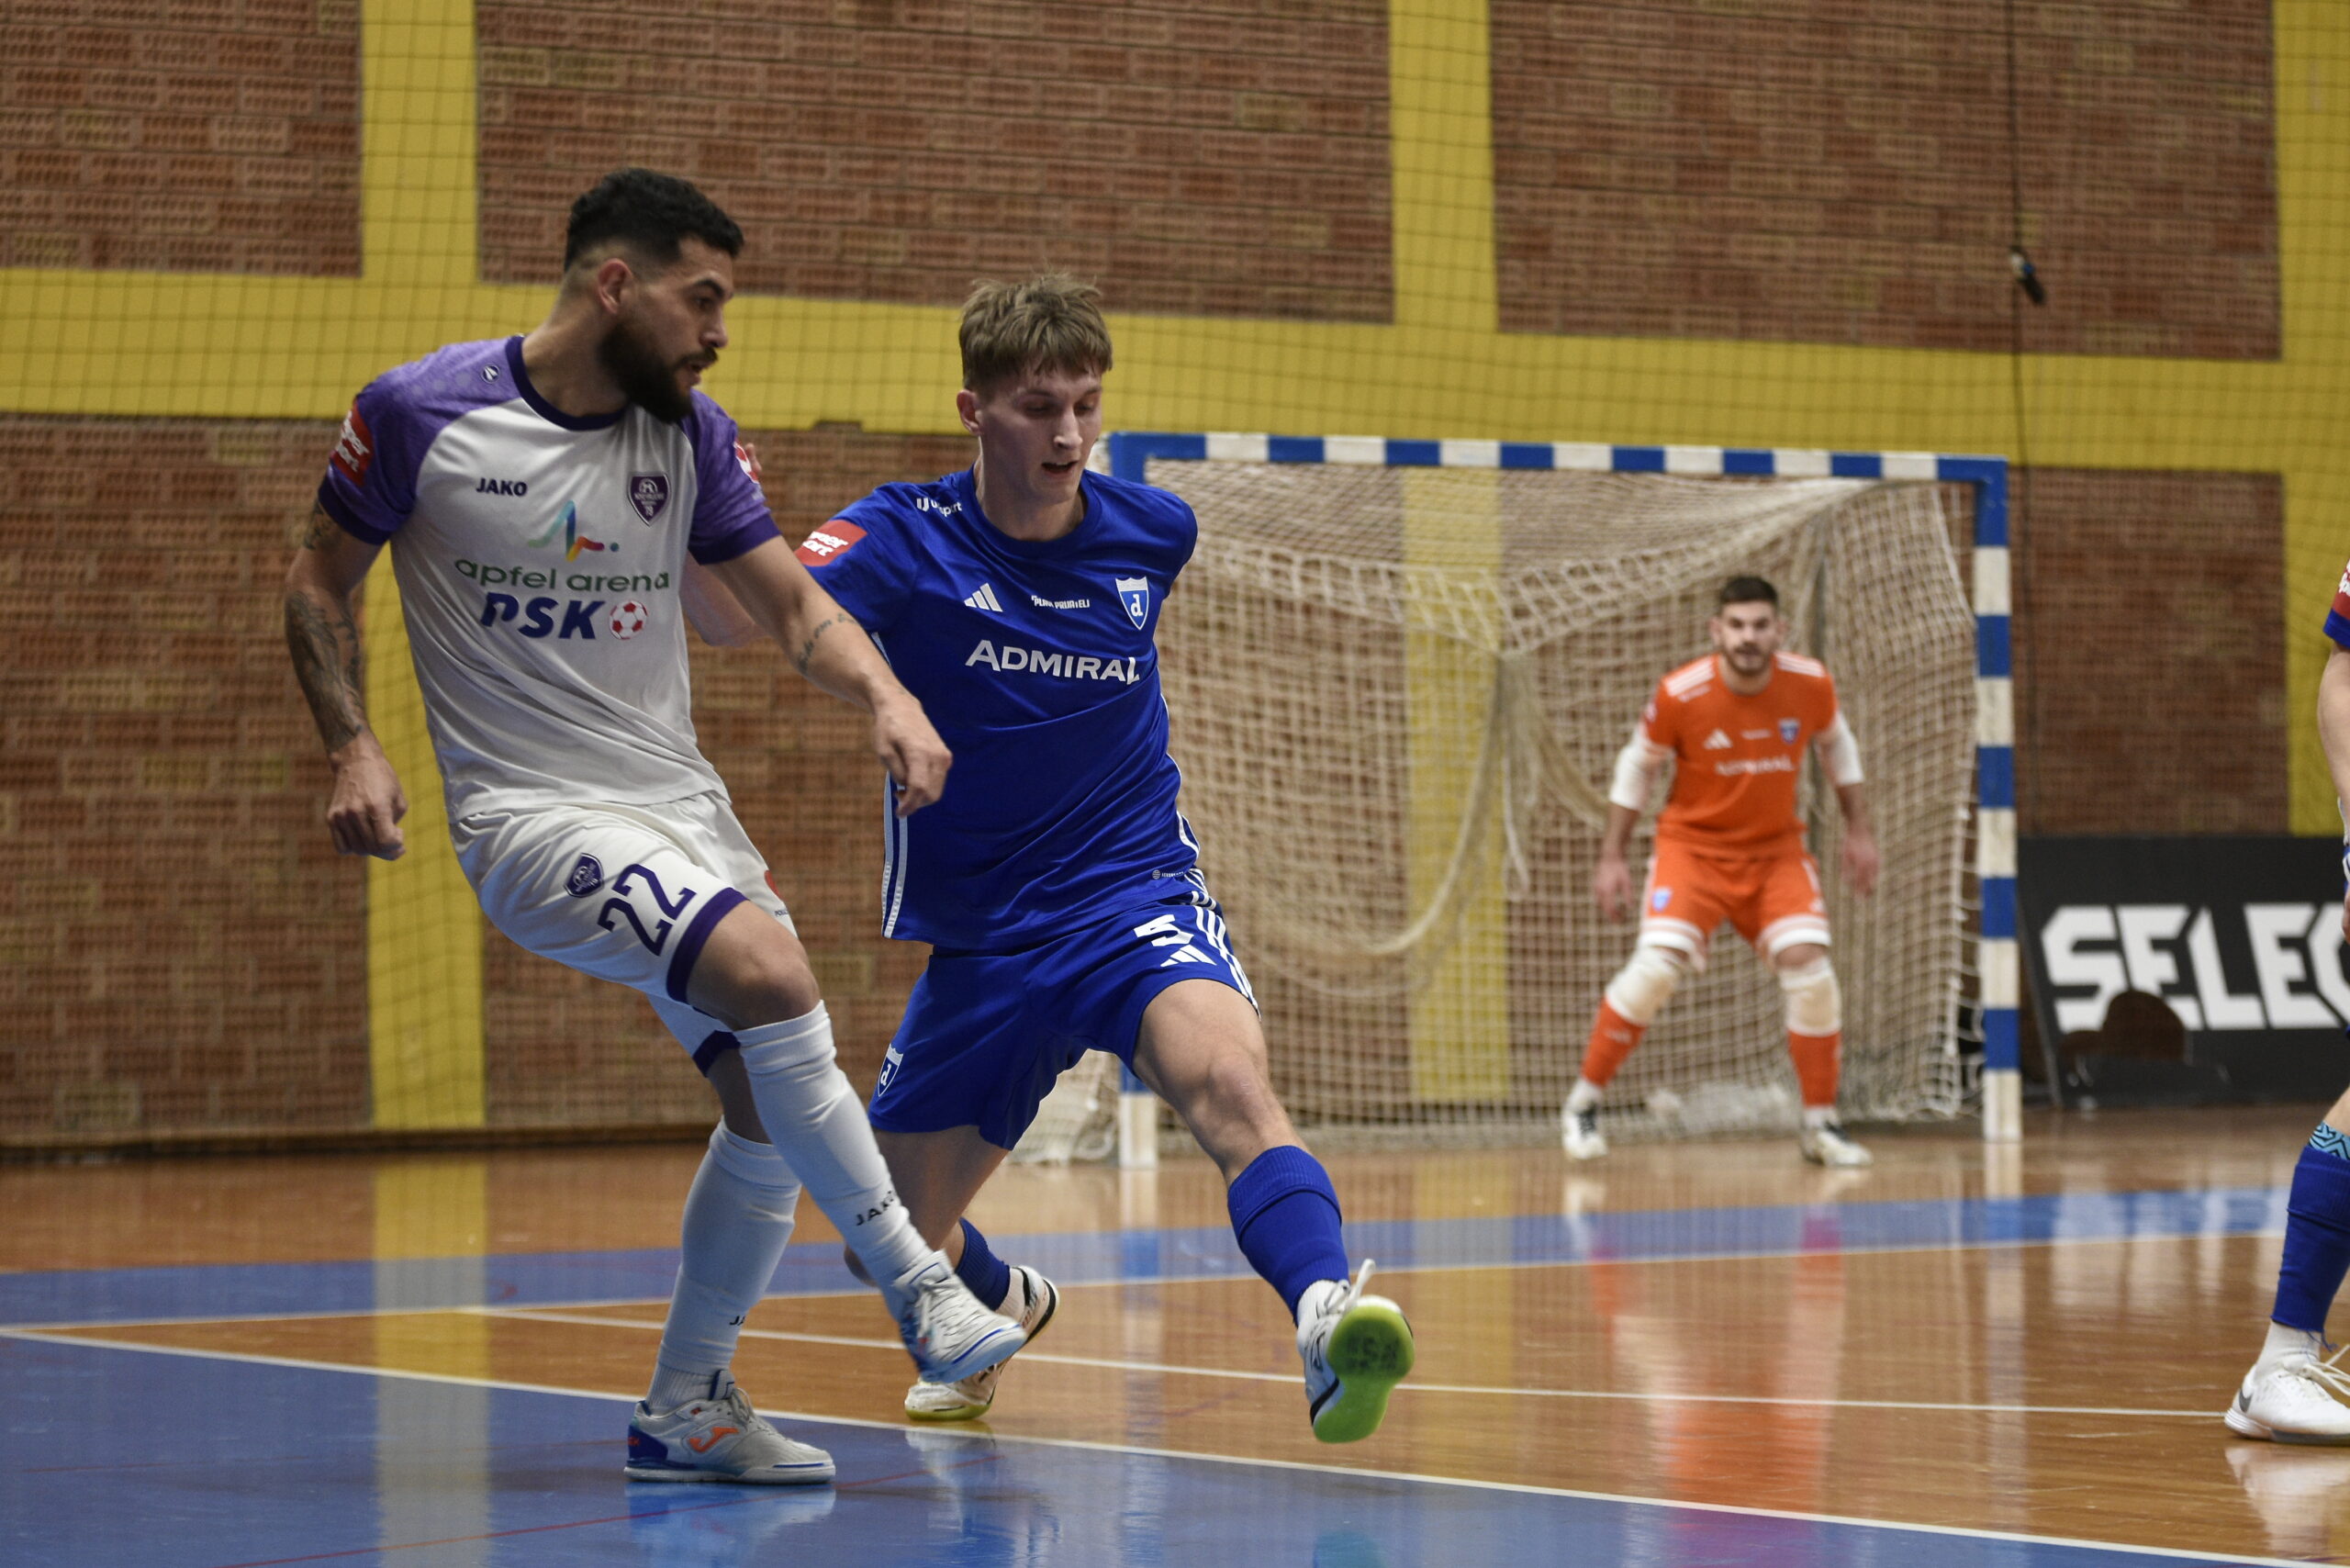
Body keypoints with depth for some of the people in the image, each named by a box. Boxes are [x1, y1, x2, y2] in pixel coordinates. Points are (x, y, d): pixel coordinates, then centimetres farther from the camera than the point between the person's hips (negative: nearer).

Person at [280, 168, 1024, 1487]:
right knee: (771, 973, -28)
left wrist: (888, 696, -14)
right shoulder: (422, 413, -10)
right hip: (529, 814, -6)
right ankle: (915, 1284, -15)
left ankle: (688, 1407, 18)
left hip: (679, 803, 7)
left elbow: (790, 602, 6)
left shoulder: (692, 434, 3)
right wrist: (353, 749, -10)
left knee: (769, 1099, 2)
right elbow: (322, 576, 3)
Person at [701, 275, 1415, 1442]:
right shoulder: (905, 538, -11)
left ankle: (1327, 1321, -53)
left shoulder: (1153, 534, -1)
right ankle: (1002, 1304, 49)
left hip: (1136, 899, -1)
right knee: (903, 1238, 14)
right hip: (979, 941, 1)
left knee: (1226, 1073, -34)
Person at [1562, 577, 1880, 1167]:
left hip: (1776, 852, 2)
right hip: (1692, 846, -2)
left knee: (1808, 962, -16)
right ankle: (1582, 1105, -2)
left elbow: (1835, 743, 10)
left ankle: (1820, 1124, 1)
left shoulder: (1811, 684, -12)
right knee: (1656, 967, -21)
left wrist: (1858, 830, 10)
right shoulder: (1680, 695, -19)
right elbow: (1637, 764, -2)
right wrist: (1611, 857, -3)